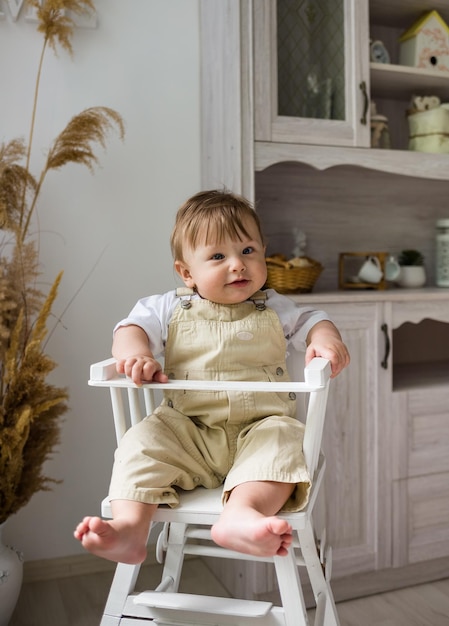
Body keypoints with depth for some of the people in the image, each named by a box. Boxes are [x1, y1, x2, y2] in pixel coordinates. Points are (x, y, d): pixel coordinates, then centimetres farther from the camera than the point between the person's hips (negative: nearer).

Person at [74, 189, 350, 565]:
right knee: (144, 439, -24)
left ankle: (241, 513, -53)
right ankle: (130, 527, -33)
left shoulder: (274, 310, 13)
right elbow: (133, 327, 1)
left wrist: (326, 339, -18)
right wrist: (134, 354, -24)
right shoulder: (171, 309, 10)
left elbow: (312, 321, 8)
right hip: (188, 433, 1)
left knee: (283, 441, -32)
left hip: (260, 427, 0)